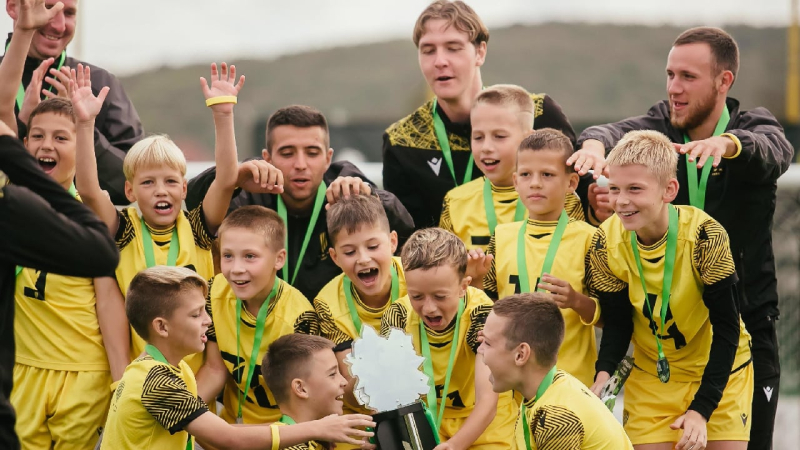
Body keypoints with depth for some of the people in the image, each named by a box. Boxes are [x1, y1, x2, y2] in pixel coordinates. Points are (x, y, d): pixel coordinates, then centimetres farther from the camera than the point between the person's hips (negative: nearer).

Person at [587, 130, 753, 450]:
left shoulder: (704, 234, -26)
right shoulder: (607, 243, -16)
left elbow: (727, 327, -20)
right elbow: (617, 324, -6)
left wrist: (701, 409, -24)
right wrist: (604, 375, -26)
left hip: (719, 370, -2)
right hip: (651, 375, 2)